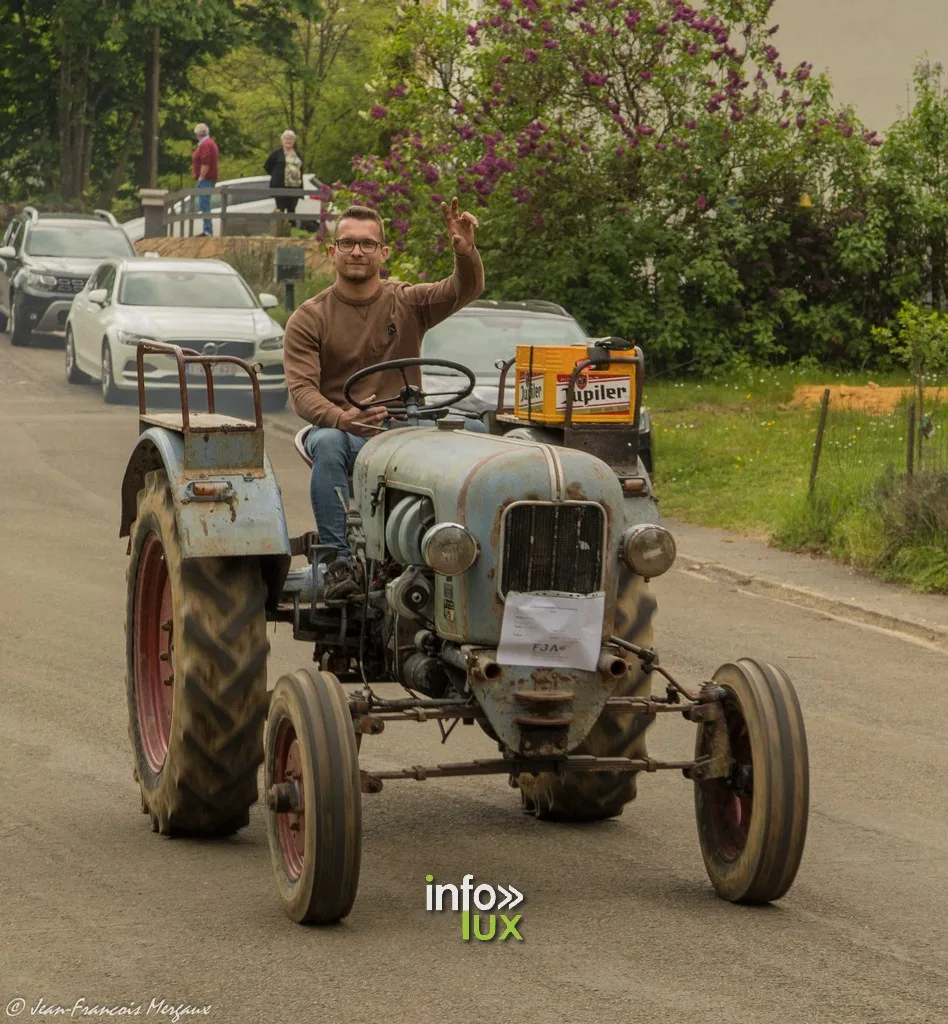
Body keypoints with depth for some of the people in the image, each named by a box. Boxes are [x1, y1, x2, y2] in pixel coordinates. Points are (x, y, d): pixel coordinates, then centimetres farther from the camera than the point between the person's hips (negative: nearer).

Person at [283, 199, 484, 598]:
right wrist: (340, 418, -31)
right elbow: (302, 390, -8)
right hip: (338, 429, -1)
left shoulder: (408, 303, 8)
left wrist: (465, 251, -34)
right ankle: (340, 561, -37)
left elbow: (466, 290, -10)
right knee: (328, 444, -37)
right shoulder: (308, 319, 4)